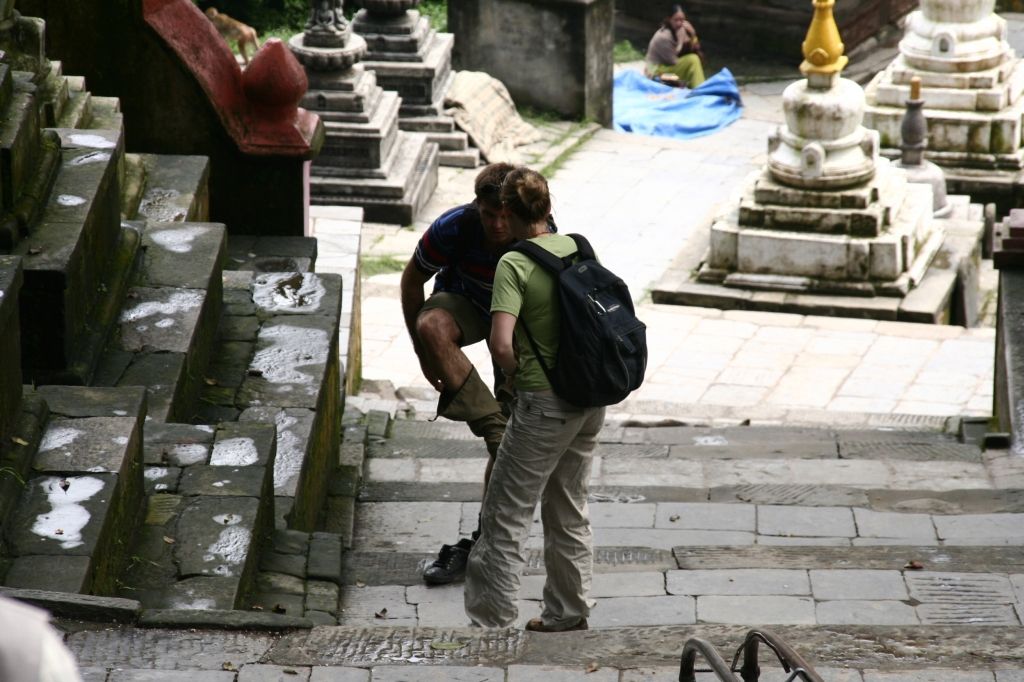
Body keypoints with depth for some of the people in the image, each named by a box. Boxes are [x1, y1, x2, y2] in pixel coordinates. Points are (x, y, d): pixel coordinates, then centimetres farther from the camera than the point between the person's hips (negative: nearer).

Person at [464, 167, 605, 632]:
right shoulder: (577, 249, 3)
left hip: (544, 405, -7)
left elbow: (502, 344, -25)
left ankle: (492, 622, 3)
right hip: (590, 400, 7)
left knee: (506, 515, 1)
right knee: (570, 511, 20)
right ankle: (568, 614, 28)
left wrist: (514, 376, -7)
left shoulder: (514, 264, -17)